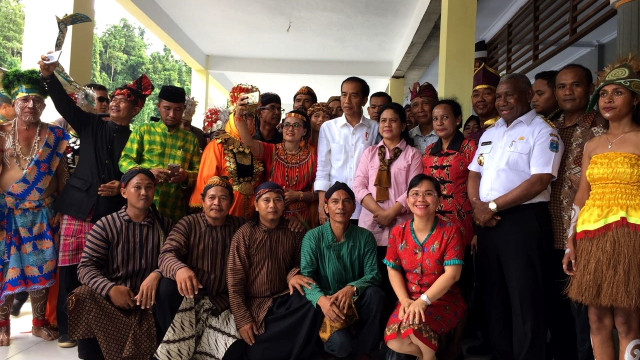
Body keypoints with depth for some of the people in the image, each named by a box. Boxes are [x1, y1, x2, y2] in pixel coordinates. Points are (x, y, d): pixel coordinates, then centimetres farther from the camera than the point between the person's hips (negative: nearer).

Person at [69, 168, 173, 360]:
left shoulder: (166, 225, 7)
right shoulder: (105, 225, 3)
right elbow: (86, 267, -4)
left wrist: (157, 274, -27)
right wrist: (110, 288, -22)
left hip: (147, 300, 0)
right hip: (108, 298, 0)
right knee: (84, 297, -30)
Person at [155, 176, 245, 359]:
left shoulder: (240, 226, 3)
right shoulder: (188, 224, -6)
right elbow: (167, 254, -22)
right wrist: (179, 269, -43)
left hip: (222, 301, 2)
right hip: (189, 296, -2)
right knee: (168, 285, -32)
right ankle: (170, 343, -10)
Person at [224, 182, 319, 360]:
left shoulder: (293, 233, 4)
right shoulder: (244, 234, -4)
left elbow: (299, 263, 14)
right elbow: (235, 280, -6)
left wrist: (293, 274, -12)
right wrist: (243, 319, -13)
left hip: (285, 299, 3)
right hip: (254, 303, -3)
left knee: (311, 305, -29)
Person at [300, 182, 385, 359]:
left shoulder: (365, 237, 0)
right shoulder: (313, 237, -5)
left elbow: (373, 274, -9)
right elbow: (306, 277, -13)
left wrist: (351, 289, -31)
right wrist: (321, 299, -34)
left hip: (357, 302, 3)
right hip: (327, 304, -2)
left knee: (375, 294, -30)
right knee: (341, 343, -30)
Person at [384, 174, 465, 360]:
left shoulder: (450, 231, -8)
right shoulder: (398, 232, 2)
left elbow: (452, 274, -15)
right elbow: (394, 270, 3)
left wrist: (423, 300, -24)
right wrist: (404, 300, -14)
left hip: (444, 300, -3)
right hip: (410, 300, 3)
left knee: (414, 324, -33)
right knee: (394, 342, -22)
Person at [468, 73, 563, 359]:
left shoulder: (542, 131, -5)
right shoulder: (489, 133, 17)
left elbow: (540, 181, -16)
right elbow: (474, 174, 15)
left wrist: (493, 206, -15)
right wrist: (477, 205, -5)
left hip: (523, 221, -7)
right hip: (487, 222, 7)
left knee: (524, 298, 0)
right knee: (493, 293, 14)